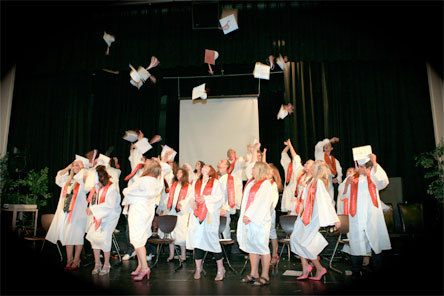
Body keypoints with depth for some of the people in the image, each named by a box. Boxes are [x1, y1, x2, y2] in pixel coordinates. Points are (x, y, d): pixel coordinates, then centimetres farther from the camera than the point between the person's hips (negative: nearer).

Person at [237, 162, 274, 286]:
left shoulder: (266, 184, -7)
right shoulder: (251, 183, 16)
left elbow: (262, 203, -13)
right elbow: (245, 201, 14)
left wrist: (249, 216, -13)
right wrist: (245, 215, 3)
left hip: (260, 220, -7)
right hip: (248, 220, 8)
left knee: (262, 247, 0)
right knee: (251, 246, 12)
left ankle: (265, 276, 9)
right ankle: (253, 273, 22)